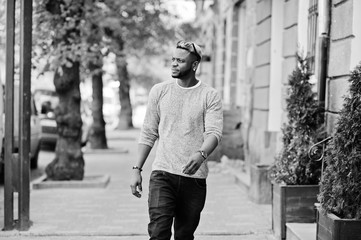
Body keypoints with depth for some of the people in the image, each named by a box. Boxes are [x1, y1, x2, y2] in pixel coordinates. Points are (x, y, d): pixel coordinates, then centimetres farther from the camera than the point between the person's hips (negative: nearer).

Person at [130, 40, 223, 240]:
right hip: (162, 173, 0)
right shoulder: (159, 91, 7)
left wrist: (201, 154, -32)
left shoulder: (210, 96, 0)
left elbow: (214, 132, -11)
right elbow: (148, 133, 10)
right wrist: (137, 170, 5)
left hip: (194, 177, 0)